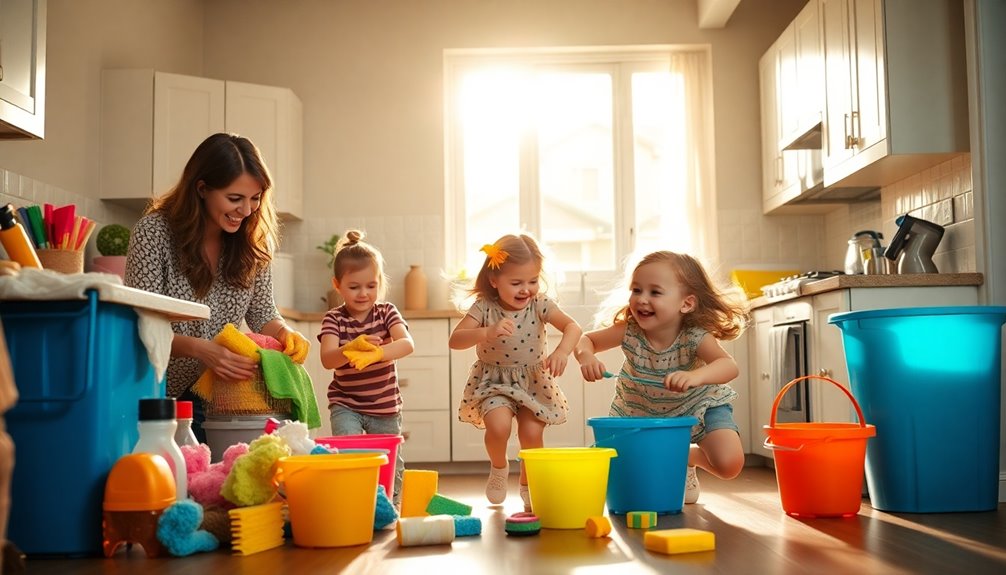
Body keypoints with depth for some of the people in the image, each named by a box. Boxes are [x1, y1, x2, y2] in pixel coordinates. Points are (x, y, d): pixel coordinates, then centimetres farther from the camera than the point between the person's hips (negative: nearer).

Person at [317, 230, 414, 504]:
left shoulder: (387, 312, -8)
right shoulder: (334, 319, -9)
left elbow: (407, 344, -26)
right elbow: (327, 360, -24)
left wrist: (376, 353, -45)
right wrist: (350, 350, -46)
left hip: (385, 406, 1)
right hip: (346, 405, -1)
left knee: (391, 463, 13)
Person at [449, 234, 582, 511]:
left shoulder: (539, 305, -12)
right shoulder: (484, 307, -15)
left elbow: (572, 327, -22)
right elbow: (454, 340, -23)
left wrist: (562, 351, -43)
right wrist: (486, 333, -41)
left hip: (534, 380, 2)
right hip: (494, 381, -1)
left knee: (532, 433, -10)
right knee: (498, 426, -24)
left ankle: (528, 487, 19)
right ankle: (499, 468, 10)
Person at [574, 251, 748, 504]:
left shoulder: (695, 337, -32)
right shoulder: (629, 331, -25)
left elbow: (729, 366, -47)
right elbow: (586, 339, -11)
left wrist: (694, 376, -68)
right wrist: (586, 356, -36)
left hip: (697, 405, -2)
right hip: (641, 409, 2)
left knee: (729, 464, -20)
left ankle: (687, 457, 15)